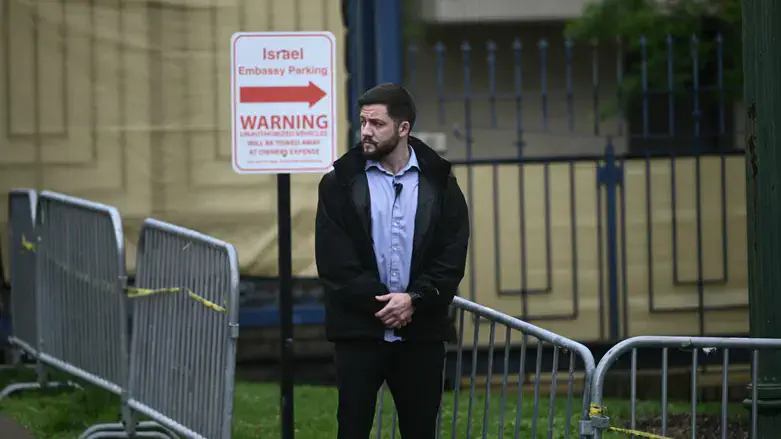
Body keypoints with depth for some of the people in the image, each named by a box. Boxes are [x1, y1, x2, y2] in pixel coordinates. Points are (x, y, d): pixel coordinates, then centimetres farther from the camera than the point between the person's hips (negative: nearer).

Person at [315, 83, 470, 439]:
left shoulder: (439, 182, 5)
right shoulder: (340, 183, 2)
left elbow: (452, 258, 0)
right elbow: (334, 262, -5)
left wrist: (415, 299, -14)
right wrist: (378, 303, -12)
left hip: (421, 331, 1)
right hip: (358, 330, -1)